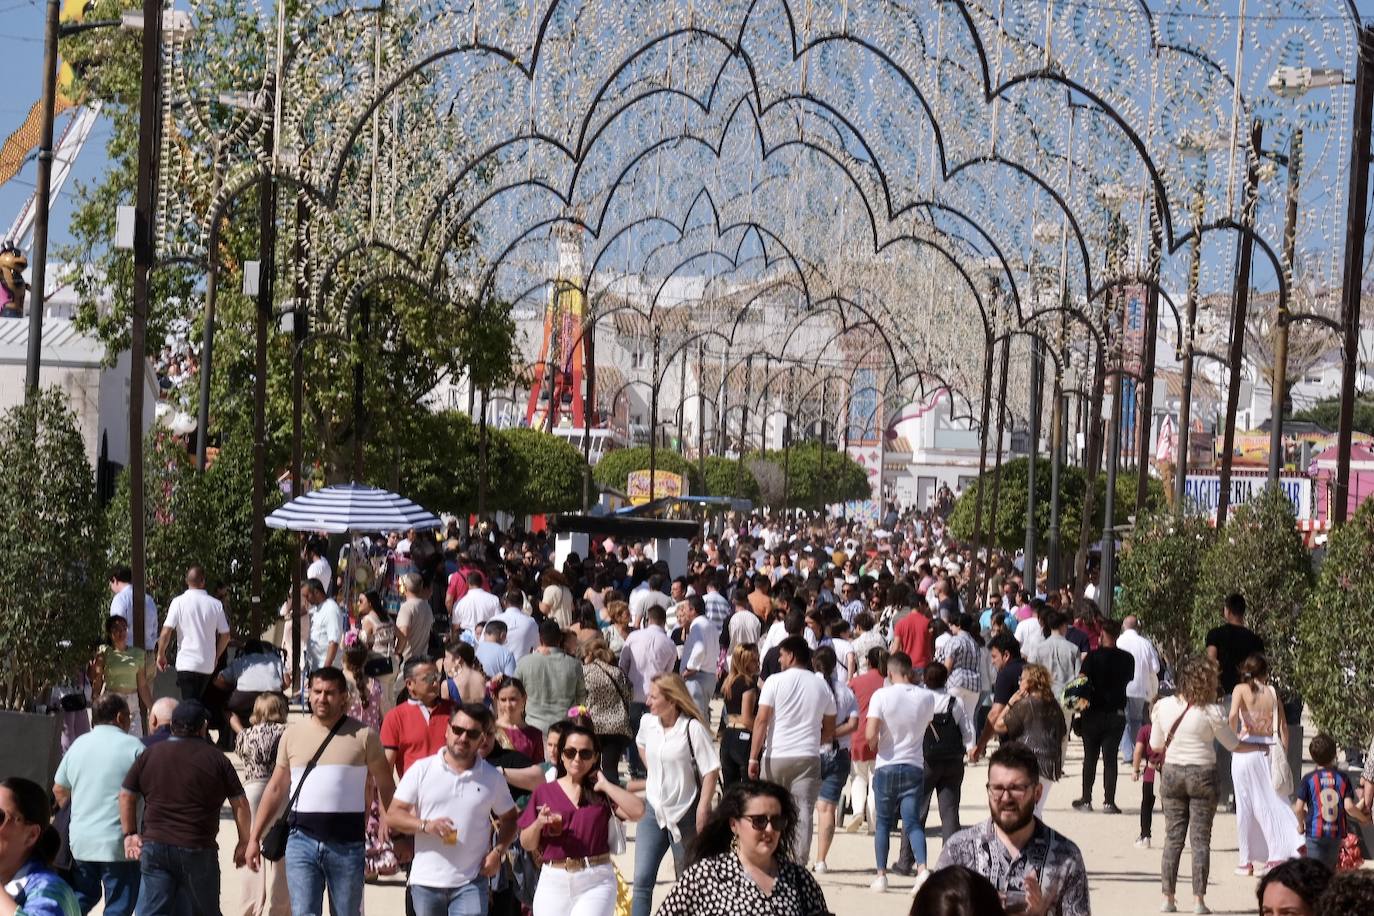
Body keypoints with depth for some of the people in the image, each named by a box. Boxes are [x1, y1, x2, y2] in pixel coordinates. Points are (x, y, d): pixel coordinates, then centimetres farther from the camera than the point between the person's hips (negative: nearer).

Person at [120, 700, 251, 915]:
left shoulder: (150, 754, 6)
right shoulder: (215, 758, -1)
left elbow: (126, 795, 9)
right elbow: (239, 803, 1)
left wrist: (130, 833, 16)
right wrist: (244, 842, 11)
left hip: (154, 847, 2)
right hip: (198, 849, -2)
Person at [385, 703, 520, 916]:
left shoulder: (492, 778, 4)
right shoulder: (422, 770, 1)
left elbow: (509, 819, 15)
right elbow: (392, 816, -1)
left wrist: (498, 851, -3)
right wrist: (426, 825, -18)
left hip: (470, 883, -1)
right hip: (426, 881, 1)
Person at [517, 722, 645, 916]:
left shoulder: (601, 793, 6)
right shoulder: (544, 793, 7)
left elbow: (637, 811, -12)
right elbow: (527, 844, 8)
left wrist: (604, 784, -6)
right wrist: (538, 824, -13)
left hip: (596, 881, -2)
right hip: (553, 881, 2)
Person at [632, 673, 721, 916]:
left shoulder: (692, 728, -18)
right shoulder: (647, 722, 0)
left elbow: (711, 771, -16)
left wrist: (702, 810, -19)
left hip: (684, 813, -5)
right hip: (653, 810, 5)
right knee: (642, 880, -2)